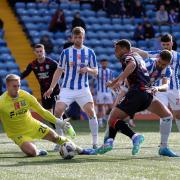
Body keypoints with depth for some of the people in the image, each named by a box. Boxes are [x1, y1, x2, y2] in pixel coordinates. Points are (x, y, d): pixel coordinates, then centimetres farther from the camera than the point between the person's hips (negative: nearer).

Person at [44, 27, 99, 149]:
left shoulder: (90, 52, 5)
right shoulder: (66, 52, 4)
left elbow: (96, 72, 8)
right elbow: (59, 70, 9)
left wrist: (88, 69, -15)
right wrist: (51, 88, 4)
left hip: (83, 89, 0)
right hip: (67, 88, 0)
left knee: (91, 112, -16)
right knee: (58, 111, -15)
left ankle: (95, 142, -5)